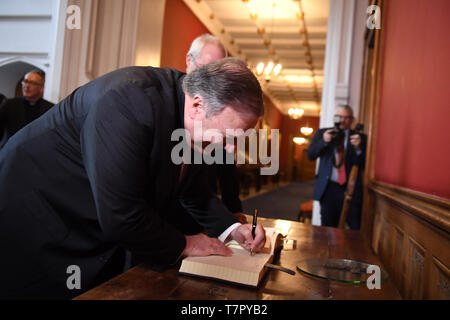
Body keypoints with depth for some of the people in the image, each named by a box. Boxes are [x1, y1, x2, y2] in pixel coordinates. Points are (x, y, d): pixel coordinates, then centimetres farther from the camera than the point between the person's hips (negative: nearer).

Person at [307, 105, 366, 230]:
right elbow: (310, 155, 2)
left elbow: (365, 165, -1)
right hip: (329, 188, 1)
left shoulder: (360, 138, 6)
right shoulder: (322, 133, 9)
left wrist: (358, 148, -18)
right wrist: (323, 141, -12)